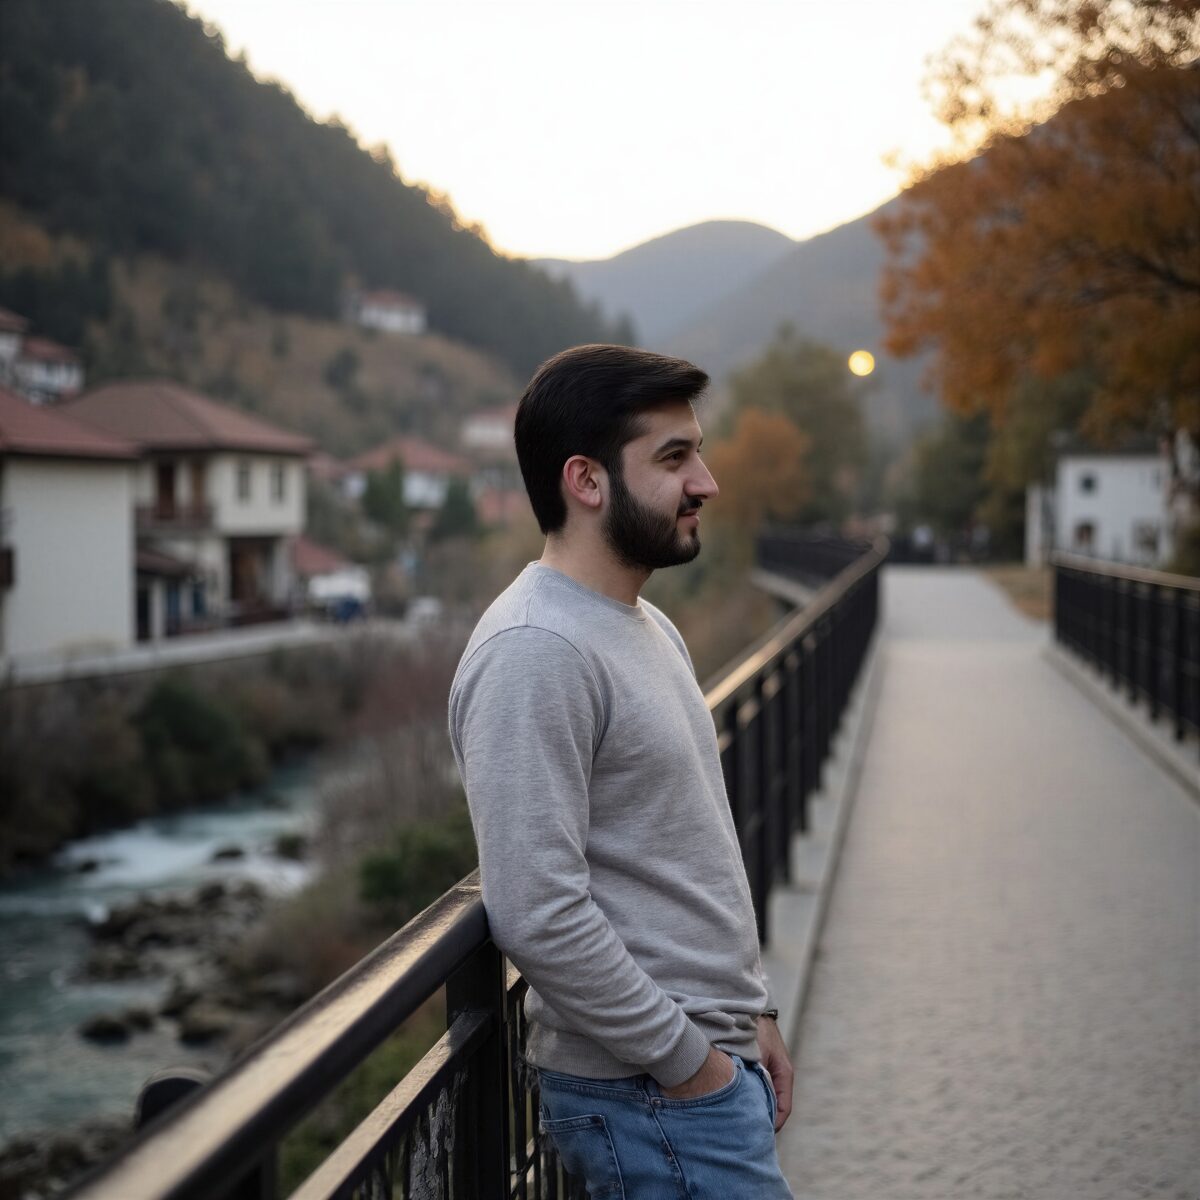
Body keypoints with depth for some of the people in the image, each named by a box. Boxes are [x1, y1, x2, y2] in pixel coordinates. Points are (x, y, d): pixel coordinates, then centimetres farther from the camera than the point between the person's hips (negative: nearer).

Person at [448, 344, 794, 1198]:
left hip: (713, 1061, 9)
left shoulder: (649, 626, 12)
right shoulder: (534, 653, -20)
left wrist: (748, 1013, 16)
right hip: (651, 1095, -9)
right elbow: (537, 912, -25)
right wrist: (689, 1060, -17)